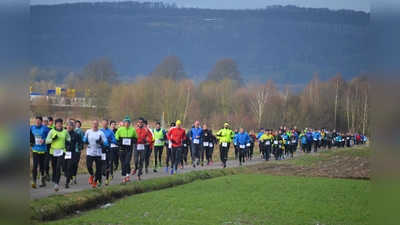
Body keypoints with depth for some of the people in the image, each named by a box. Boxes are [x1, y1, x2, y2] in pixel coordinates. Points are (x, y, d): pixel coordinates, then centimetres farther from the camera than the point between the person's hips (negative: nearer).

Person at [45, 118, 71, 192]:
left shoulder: (65, 132, 4)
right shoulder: (51, 131, -1)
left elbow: (68, 137, 23)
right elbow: (46, 141, -3)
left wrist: (67, 141, 1)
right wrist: (53, 139, -19)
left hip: (61, 152, -1)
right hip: (53, 152, 1)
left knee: (58, 168, -15)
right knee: (54, 168, 11)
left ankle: (56, 184, -22)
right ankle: (54, 179, 37)